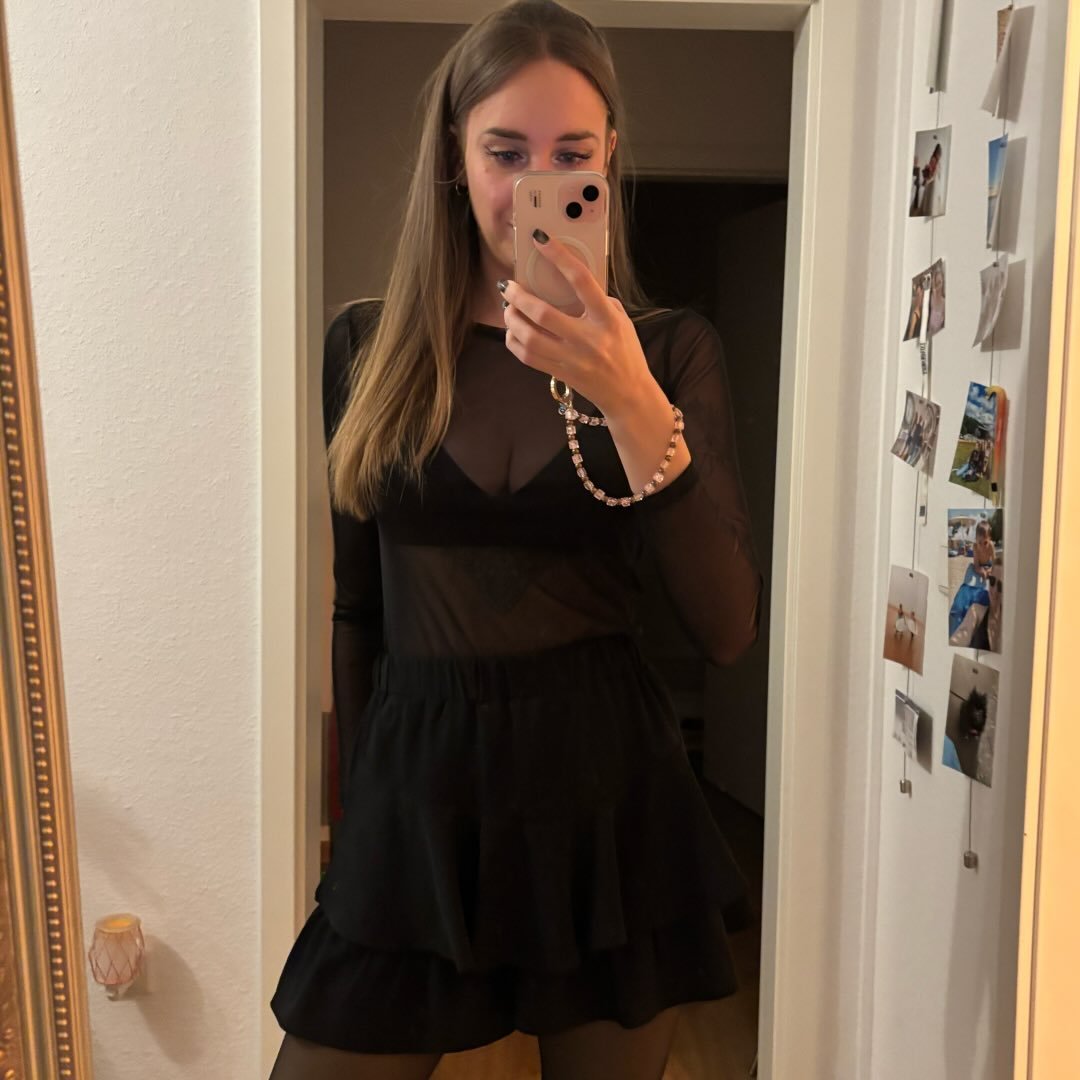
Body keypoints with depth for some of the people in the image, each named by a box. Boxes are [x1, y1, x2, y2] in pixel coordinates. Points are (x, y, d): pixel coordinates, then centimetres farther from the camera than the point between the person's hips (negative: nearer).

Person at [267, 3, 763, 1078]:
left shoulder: (670, 348, -2)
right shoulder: (366, 345, 2)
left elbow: (729, 629, -13)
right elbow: (355, 607, 10)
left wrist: (632, 403, -24)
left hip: (609, 791, 0)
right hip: (415, 789, 1)